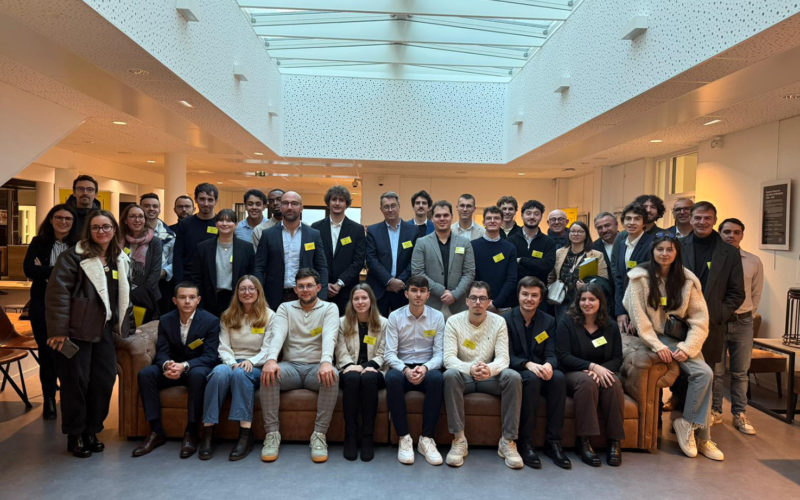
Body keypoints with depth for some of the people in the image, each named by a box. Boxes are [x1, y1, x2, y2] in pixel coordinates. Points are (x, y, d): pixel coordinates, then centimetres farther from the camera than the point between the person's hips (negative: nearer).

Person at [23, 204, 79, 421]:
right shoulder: (39, 243, 4)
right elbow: (29, 269, -8)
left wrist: (45, 270, -13)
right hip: (43, 305, 1)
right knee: (47, 352, 8)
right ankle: (49, 399, 21)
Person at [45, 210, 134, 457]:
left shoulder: (120, 260, 12)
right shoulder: (74, 256, -7)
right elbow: (57, 292, -13)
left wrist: (124, 326, 15)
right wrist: (58, 330, -17)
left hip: (105, 331, 6)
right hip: (77, 331, -5)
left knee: (105, 380, 7)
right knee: (76, 382, 2)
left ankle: (91, 431, 24)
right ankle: (75, 436, 19)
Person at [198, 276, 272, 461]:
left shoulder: (269, 316, 8)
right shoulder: (228, 316, 17)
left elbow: (267, 349, -1)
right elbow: (224, 347, 7)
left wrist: (251, 362, -18)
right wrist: (232, 363, -13)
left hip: (256, 367, -2)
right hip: (231, 362, 2)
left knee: (241, 374, -37)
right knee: (220, 371, -34)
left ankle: (245, 435, -38)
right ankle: (208, 433, -33)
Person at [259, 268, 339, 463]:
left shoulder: (329, 308, 5)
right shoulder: (285, 308, 11)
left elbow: (329, 336, -14)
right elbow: (277, 334, -8)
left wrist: (326, 362, -36)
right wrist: (271, 359, -31)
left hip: (317, 367, -1)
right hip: (290, 366, 2)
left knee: (332, 376, -34)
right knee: (268, 374, -30)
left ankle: (319, 435, -24)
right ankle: (272, 434, -19)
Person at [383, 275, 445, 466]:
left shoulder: (437, 317, 3)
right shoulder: (395, 317, 1)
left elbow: (439, 353, -1)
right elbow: (389, 353, -5)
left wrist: (425, 368, -22)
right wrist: (406, 370, -24)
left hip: (427, 368, 0)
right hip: (402, 367, 0)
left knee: (437, 378, -35)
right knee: (392, 377, -35)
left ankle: (427, 439, -24)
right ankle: (404, 439, -24)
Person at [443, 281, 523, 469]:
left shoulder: (498, 322, -2)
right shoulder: (454, 321, -6)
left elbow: (503, 357, -10)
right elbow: (448, 357, -15)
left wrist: (490, 369, -35)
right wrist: (470, 368, -36)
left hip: (490, 376, 1)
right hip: (464, 376, -1)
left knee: (513, 376, -29)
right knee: (450, 375, -35)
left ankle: (508, 441, -19)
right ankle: (458, 439, -27)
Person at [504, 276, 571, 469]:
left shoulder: (549, 321, 11)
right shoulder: (506, 320, 1)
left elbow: (551, 353, 2)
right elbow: (508, 356, -7)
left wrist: (548, 365, -23)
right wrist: (528, 365, -27)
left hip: (540, 370, 3)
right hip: (516, 372, -3)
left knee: (559, 377, -30)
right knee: (532, 378, -35)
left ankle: (553, 442, -21)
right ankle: (525, 443, -26)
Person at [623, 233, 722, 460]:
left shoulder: (687, 279, 3)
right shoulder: (641, 277, -5)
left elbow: (699, 319, 0)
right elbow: (639, 316, -9)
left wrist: (687, 347, -13)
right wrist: (657, 346, -17)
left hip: (681, 336, 4)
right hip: (655, 335, -4)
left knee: (704, 374, -21)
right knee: (703, 372, -21)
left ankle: (687, 423, -2)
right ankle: (701, 435, -7)